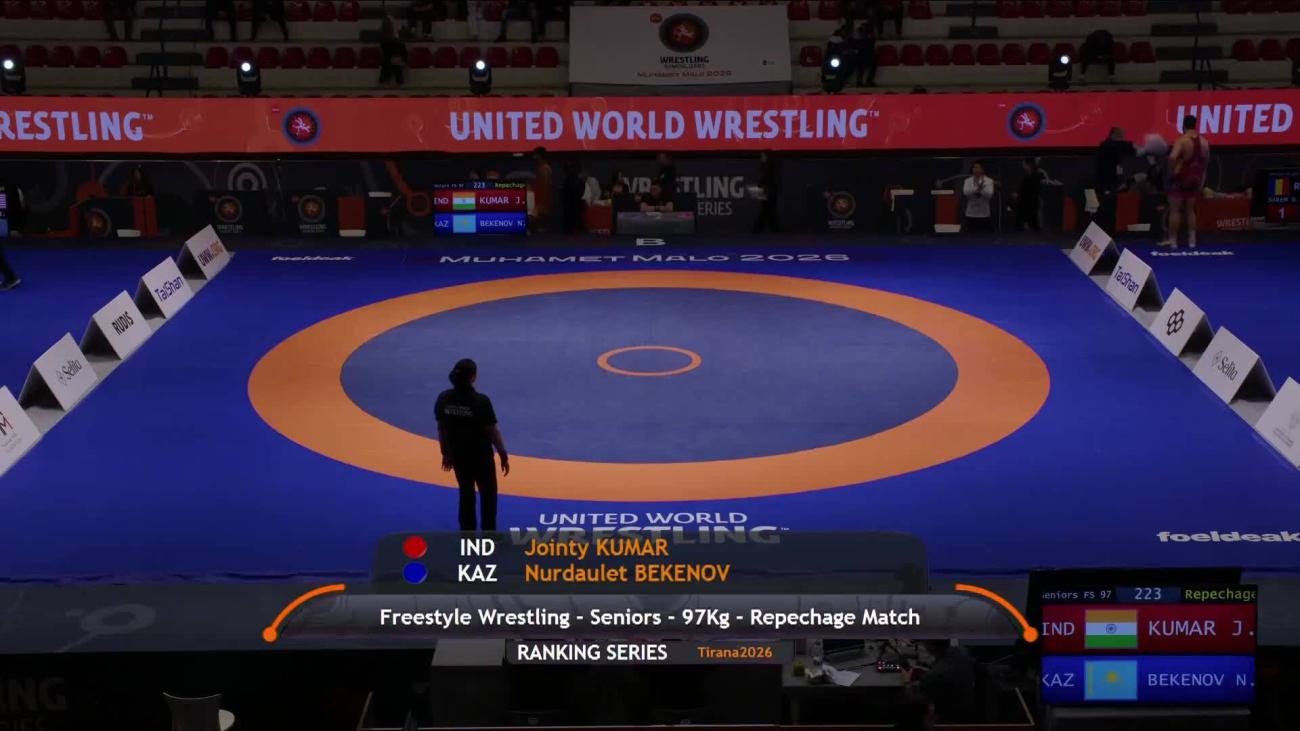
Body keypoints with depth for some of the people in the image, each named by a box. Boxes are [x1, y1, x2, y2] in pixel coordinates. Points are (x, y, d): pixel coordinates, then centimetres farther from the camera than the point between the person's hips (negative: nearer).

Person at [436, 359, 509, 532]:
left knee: (466, 495, 19)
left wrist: (445, 453, 15)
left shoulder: (443, 399, -10)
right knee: (488, 495, 13)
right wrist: (503, 455, -3)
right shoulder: (481, 401, -23)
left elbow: (442, 429, 1)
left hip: (457, 455, 4)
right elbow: (493, 431, -15)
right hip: (481, 456, -4)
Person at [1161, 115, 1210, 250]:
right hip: (1196, 178, 6)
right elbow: (1206, 161, 14)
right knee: (1190, 210, 14)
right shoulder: (1204, 142, 6)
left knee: (1175, 209, 1)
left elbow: (1172, 157, -29)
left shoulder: (1181, 140, -14)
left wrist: (1172, 171, -15)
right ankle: (1192, 239, 10)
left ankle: (1172, 240, 1)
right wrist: (1202, 179, 22)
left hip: (1181, 177, -6)